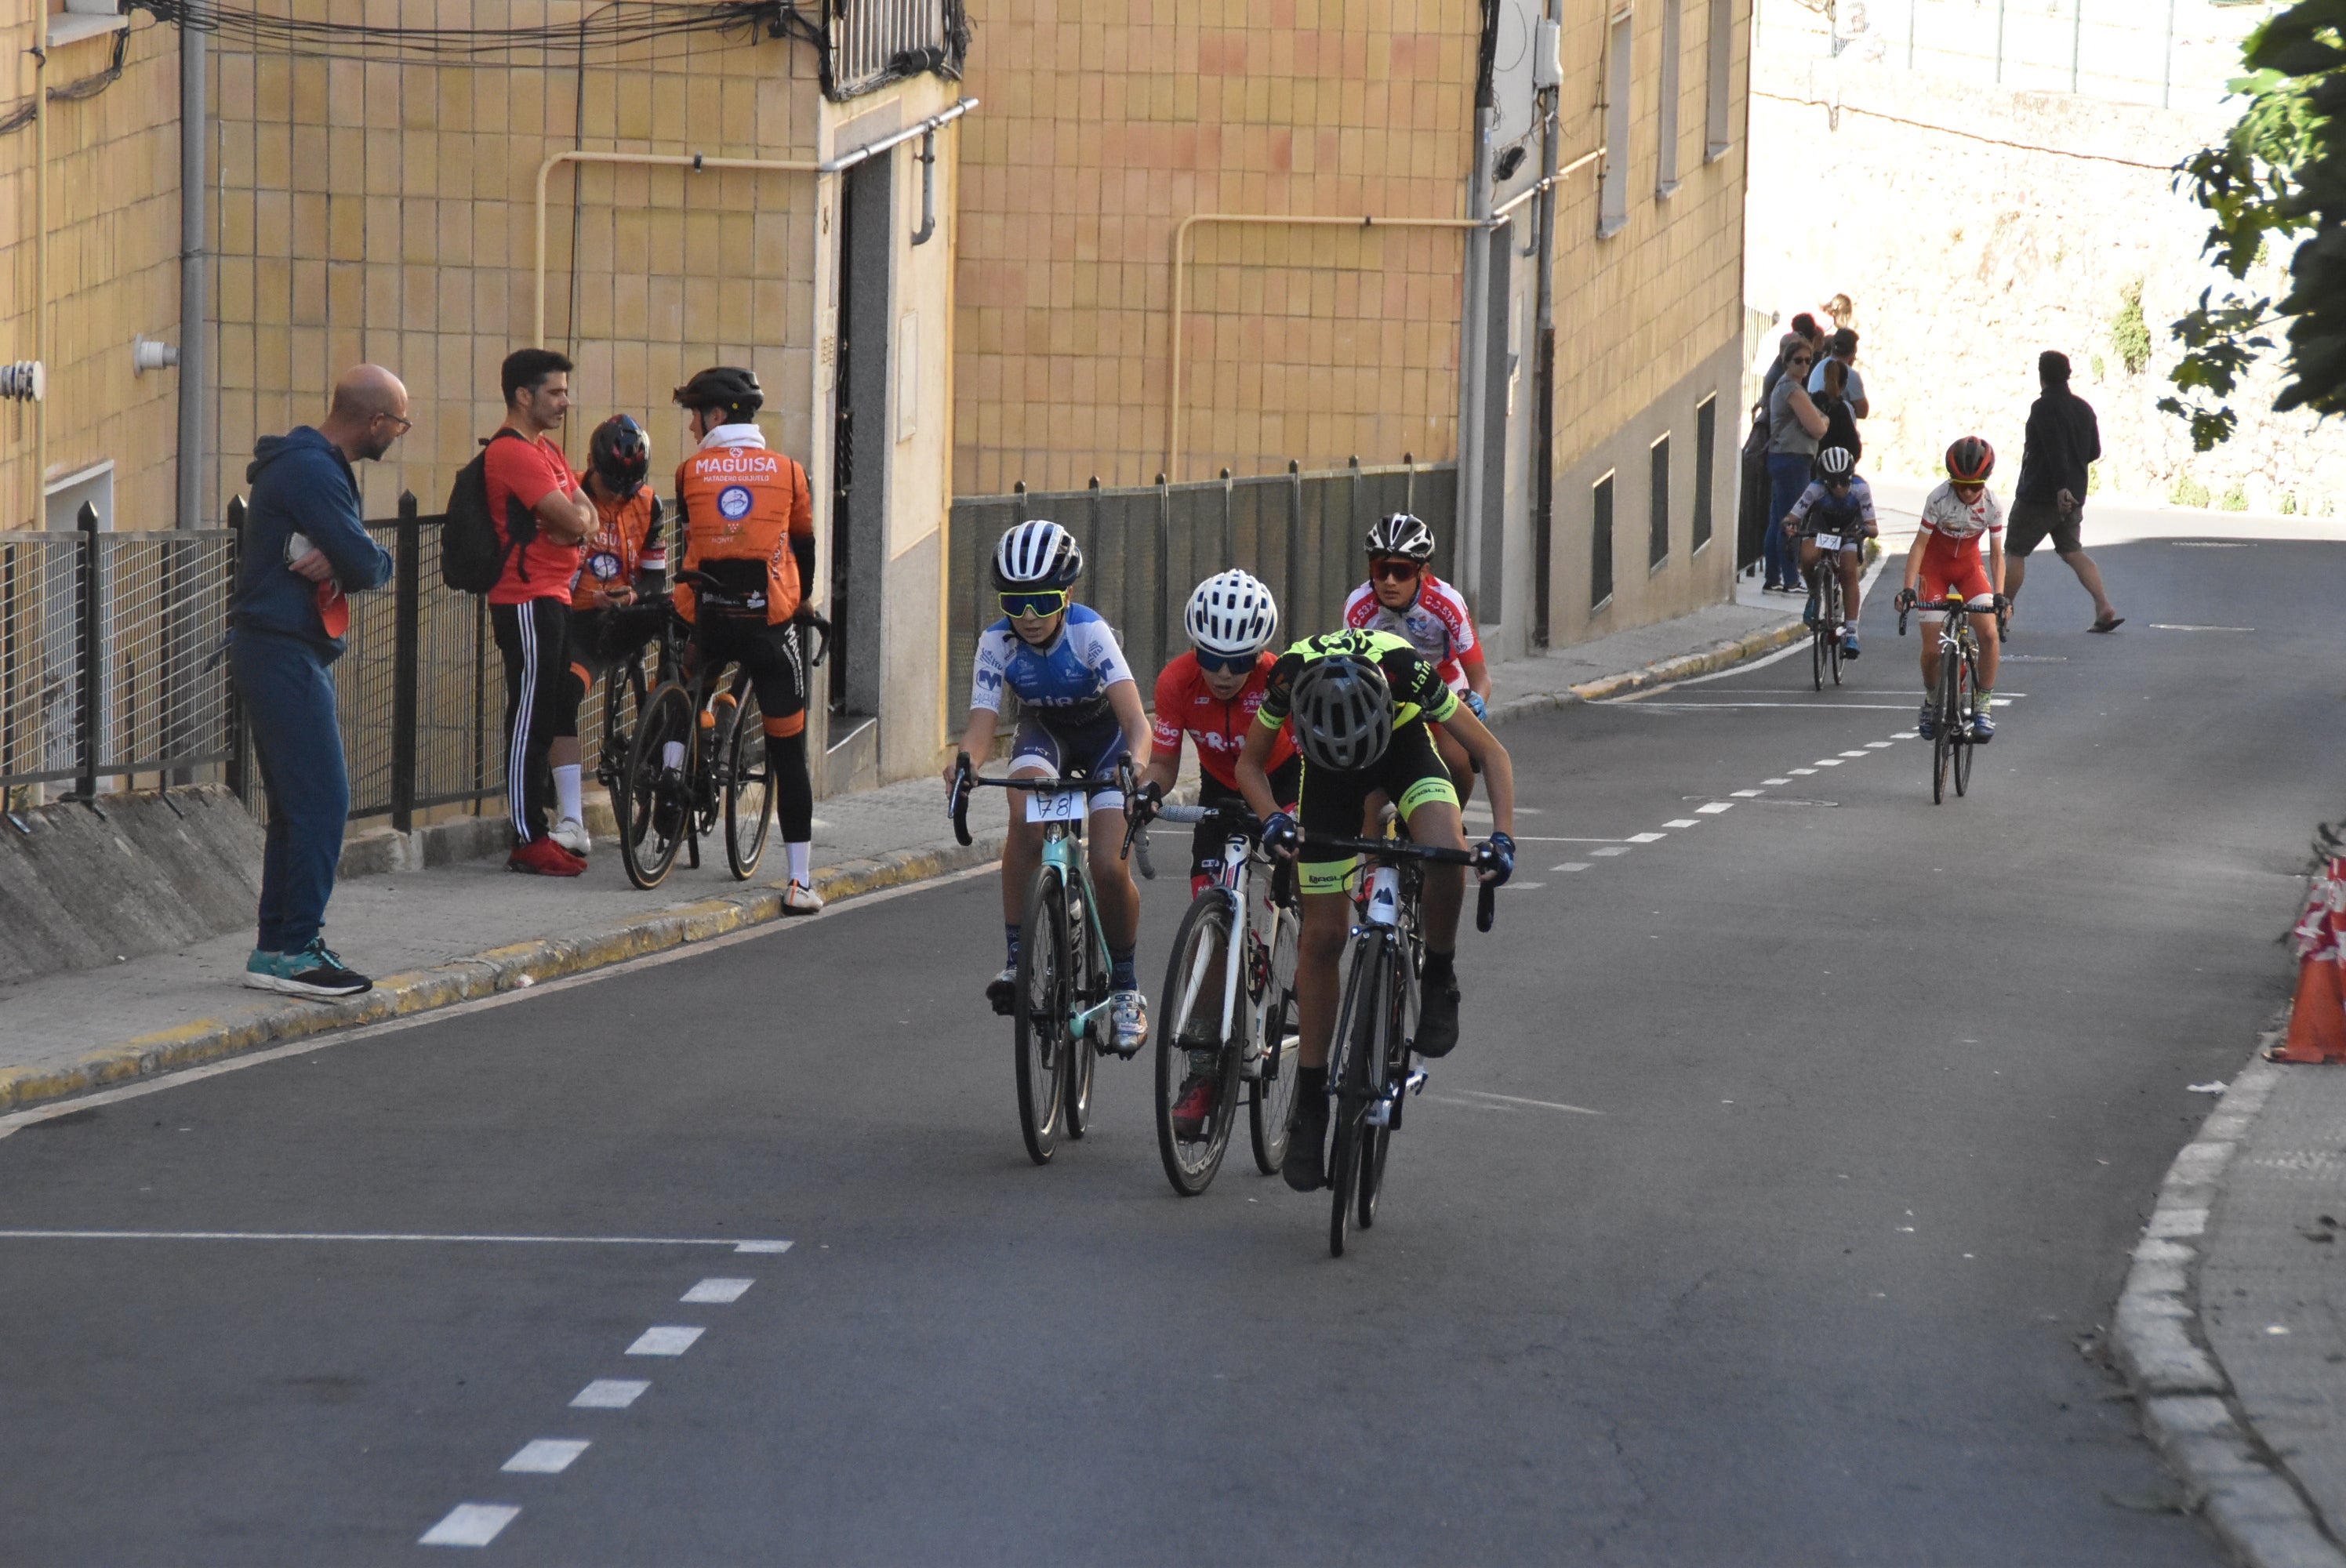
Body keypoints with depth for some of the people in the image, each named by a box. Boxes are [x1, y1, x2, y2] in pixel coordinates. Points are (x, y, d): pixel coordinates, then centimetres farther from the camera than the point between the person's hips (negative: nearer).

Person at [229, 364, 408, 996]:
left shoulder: (314, 465, 17)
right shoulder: (313, 472, -18)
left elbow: (365, 563, 9)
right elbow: (366, 566, -22)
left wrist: (335, 561, -11)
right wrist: (359, 560, -1)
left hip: (285, 652, 11)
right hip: (284, 652, -11)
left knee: (299, 802, 13)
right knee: (322, 800, -10)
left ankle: (274, 950, 17)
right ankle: (296, 949, -10)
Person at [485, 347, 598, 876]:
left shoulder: (545, 450, 19)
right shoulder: (512, 452, -15)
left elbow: (586, 517, 13)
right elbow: (574, 520, -20)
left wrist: (572, 521, -9)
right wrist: (576, 515, 2)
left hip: (552, 597, 10)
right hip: (528, 600, -10)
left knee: (545, 720, 12)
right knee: (530, 718, -8)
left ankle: (536, 835, 17)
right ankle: (528, 842, -7)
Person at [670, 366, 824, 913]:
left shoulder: (690, 472, 4)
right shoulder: (788, 472, 5)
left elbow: (681, 541, 14)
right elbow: (805, 547, 16)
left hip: (705, 618, 0)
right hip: (770, 621, 0)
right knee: (789, 753, 2)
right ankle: (800, 881, -1)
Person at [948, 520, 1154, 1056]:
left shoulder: (1089, 632, -32)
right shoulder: (998, 642, -23)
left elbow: (1135, 717, -40)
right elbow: (982, 724, -29)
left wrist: (1137, 764, -61)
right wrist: (964, 762, -52)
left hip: (1104, 735, -2)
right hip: (1044, 731, 2)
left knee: (1108, 866, -17)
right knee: (1025, 819, -31)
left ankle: (1125, 989, 5)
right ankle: (1018, 960, -25)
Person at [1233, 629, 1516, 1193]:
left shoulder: (1404, 669, -38)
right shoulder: (1290, 677, -35)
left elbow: (1491, 753, -25)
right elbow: (1250, 764, -15)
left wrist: (1502, 836, -38)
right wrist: (1273, 818, -34)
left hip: (1403, 746, -1)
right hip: (1327, 775, 1)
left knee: (1446, 851, -33)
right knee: (1323, 935, -3)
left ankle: (1439, 980, -7)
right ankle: (1310, 1101, 8)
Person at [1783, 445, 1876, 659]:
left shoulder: (1860, 489, -27)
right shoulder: (1816, 489, -28)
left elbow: (1874, 528, -27)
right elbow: (1791, 517, -28)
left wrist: (1864, 530, -50)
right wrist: (1789, 525, -52)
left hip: (1849, 532, 0)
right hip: (1819, 530, 0)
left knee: (1849, 572, -26)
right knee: (1808, 557, -33)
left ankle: (1851, 632, -23)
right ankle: (1814, 593, -2)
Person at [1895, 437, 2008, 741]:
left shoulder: (1992, 506, -20)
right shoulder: (1938, 499, -26)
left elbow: (1996, 554, -12)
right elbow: (1920, 545, -21)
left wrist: (1999, 595, -25)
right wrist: (1908, 589, -28)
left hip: (1969, 566, 1)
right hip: (1935, 566, -1)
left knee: (1989, 633, -21)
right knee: (1932, 649, -8)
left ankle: (1982, 706, -7)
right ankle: (1931, 699, 23)